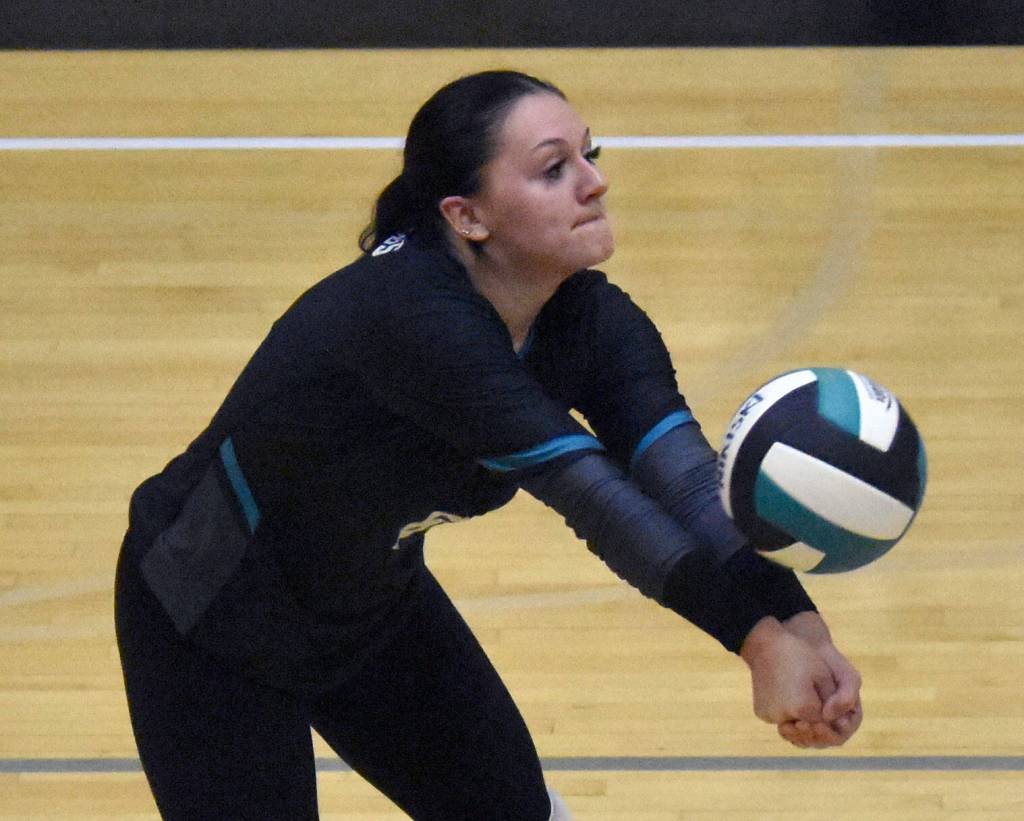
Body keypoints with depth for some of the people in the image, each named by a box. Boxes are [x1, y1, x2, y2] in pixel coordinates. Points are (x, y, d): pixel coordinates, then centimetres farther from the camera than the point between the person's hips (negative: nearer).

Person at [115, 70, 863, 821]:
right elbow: (582, 485, -44)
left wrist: (797, 624, -47)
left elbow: (677, 464, -30)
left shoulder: (591, 320, -15)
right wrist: (757, 636, -49)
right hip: (207, 620, -7)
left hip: (373, 603, 7)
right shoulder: (408, 314, -37)